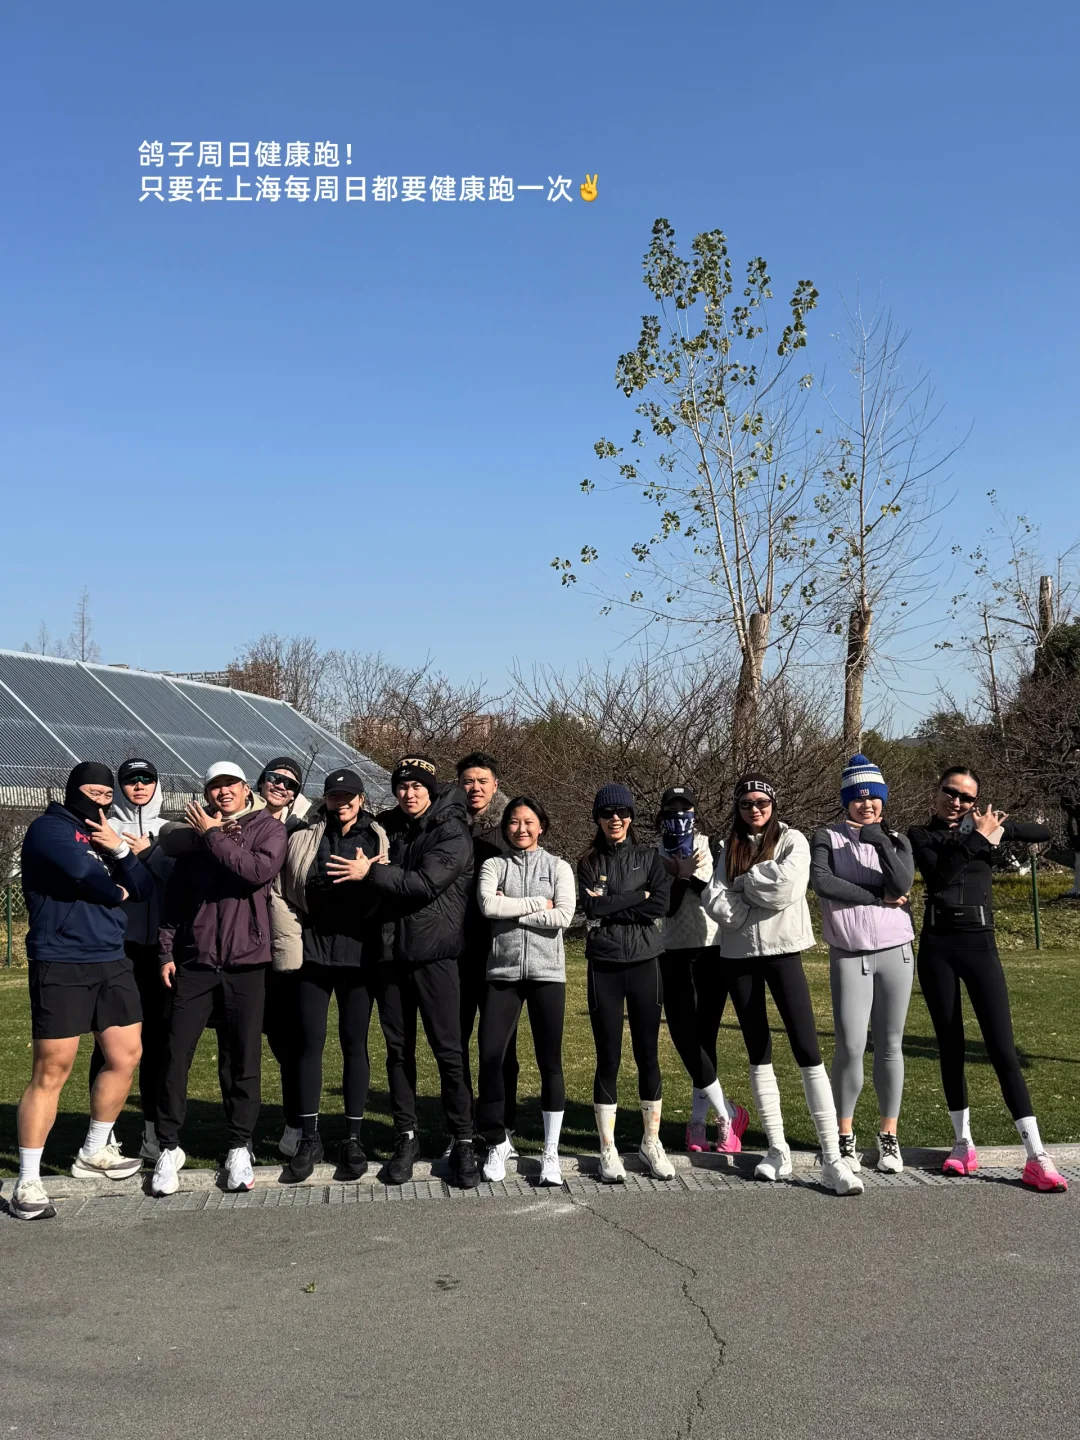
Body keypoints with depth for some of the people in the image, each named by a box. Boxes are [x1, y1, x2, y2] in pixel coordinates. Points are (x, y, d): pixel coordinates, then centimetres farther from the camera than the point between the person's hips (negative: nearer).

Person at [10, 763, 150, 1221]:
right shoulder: (49, 828, -4)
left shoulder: (106, 837, 18)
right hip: (61, 964, -7)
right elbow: (82, 871, -22)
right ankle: (27, 1183, 1)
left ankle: (95, 1152, 30)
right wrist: (115, 892, -3)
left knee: (126, 1056, 11)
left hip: (112, 962, 8)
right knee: (52, 1070, -6)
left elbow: (144, 889, 9)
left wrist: (120, 849, -6)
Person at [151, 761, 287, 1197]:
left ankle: (239, 1148, 19)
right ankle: (168, 1148, 14)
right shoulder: (196, 832, 10)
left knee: (242, 1059, 5)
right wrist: (167, 951, 6)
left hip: (245, 964, -2)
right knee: (175, 1055, 1)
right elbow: (173, 897, 11)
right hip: (194, 962, 2)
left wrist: (213, 835, -11)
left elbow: (259, 869, -19)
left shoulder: (269, 829, 2)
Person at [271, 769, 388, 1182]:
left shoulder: (378, 839, 3)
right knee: (309, 1043, 4)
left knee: (355, 1044, 6)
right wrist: (290, 942, -5)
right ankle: (309, 1138, 14)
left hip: (359, 956, 0)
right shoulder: (303, 838, 4)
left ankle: (353, 1138, 15)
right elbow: (280, 892, 1)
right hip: (312, 953, 1)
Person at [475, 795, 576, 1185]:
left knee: (550, 1061, 3)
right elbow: (488, 905, -11)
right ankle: (498, 1141, 16)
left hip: (547, 972, 0)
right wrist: (537, 904, -8)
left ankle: (551, 1151, 14)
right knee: (491, 1057, -4)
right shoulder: (494, 865, 7)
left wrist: (511, 912, -8)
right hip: (503, 971, 0)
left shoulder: (558, 867, 7)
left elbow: (564, 916, -8)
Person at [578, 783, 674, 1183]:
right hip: (604, 966, 0)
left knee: (648, 1055, 5)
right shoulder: (589, 862, 6)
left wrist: (611, 904, -10)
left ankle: (651, 1142, 20)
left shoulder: (649, 857, 7)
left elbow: (661, 903, -9)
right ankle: (608, 1149, 11)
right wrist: (638, 898, -9)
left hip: (644, 963, 1)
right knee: (608, 1058, 2)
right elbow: (591, 907, -10)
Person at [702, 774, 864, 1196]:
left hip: (782, 951, -4)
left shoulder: (792, 840, 0)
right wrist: (757, 912, -13)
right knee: (759, 1052, 9)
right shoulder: (730, 849, 10)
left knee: (807, 1050, -10)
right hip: (739, 955, 4)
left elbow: (788, 884, -20)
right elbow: (714, 899, -4)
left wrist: (744, 882, -8)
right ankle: (777, 1149, 18)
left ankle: (832, 1158, -10)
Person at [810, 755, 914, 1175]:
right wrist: (877, 897, -13)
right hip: (848, 956, -2)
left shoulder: (896, 840, 8)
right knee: (850, 1048, -6)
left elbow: (902, 885, -10)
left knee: (890, 1047, 7)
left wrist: (882, 843, -20)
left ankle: (889, 1137, 18)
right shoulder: (827, 838, 1)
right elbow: (821, 882, -17)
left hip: (895, 952, 2)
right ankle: (845, 1137, 10)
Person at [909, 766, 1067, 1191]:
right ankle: (963, 1143, 19)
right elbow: (940, 874, -16)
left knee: (1002, 1049, -6)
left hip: (979, 945, 0)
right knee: (950, 1046, 8)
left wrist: (997, 828, -11)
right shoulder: (920, 834, 3)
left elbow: (1043, 832, 0)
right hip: (937, 948, 1)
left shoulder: (982, 825, 6)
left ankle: (1037, 1158, -6)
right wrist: (980, 838, -15)